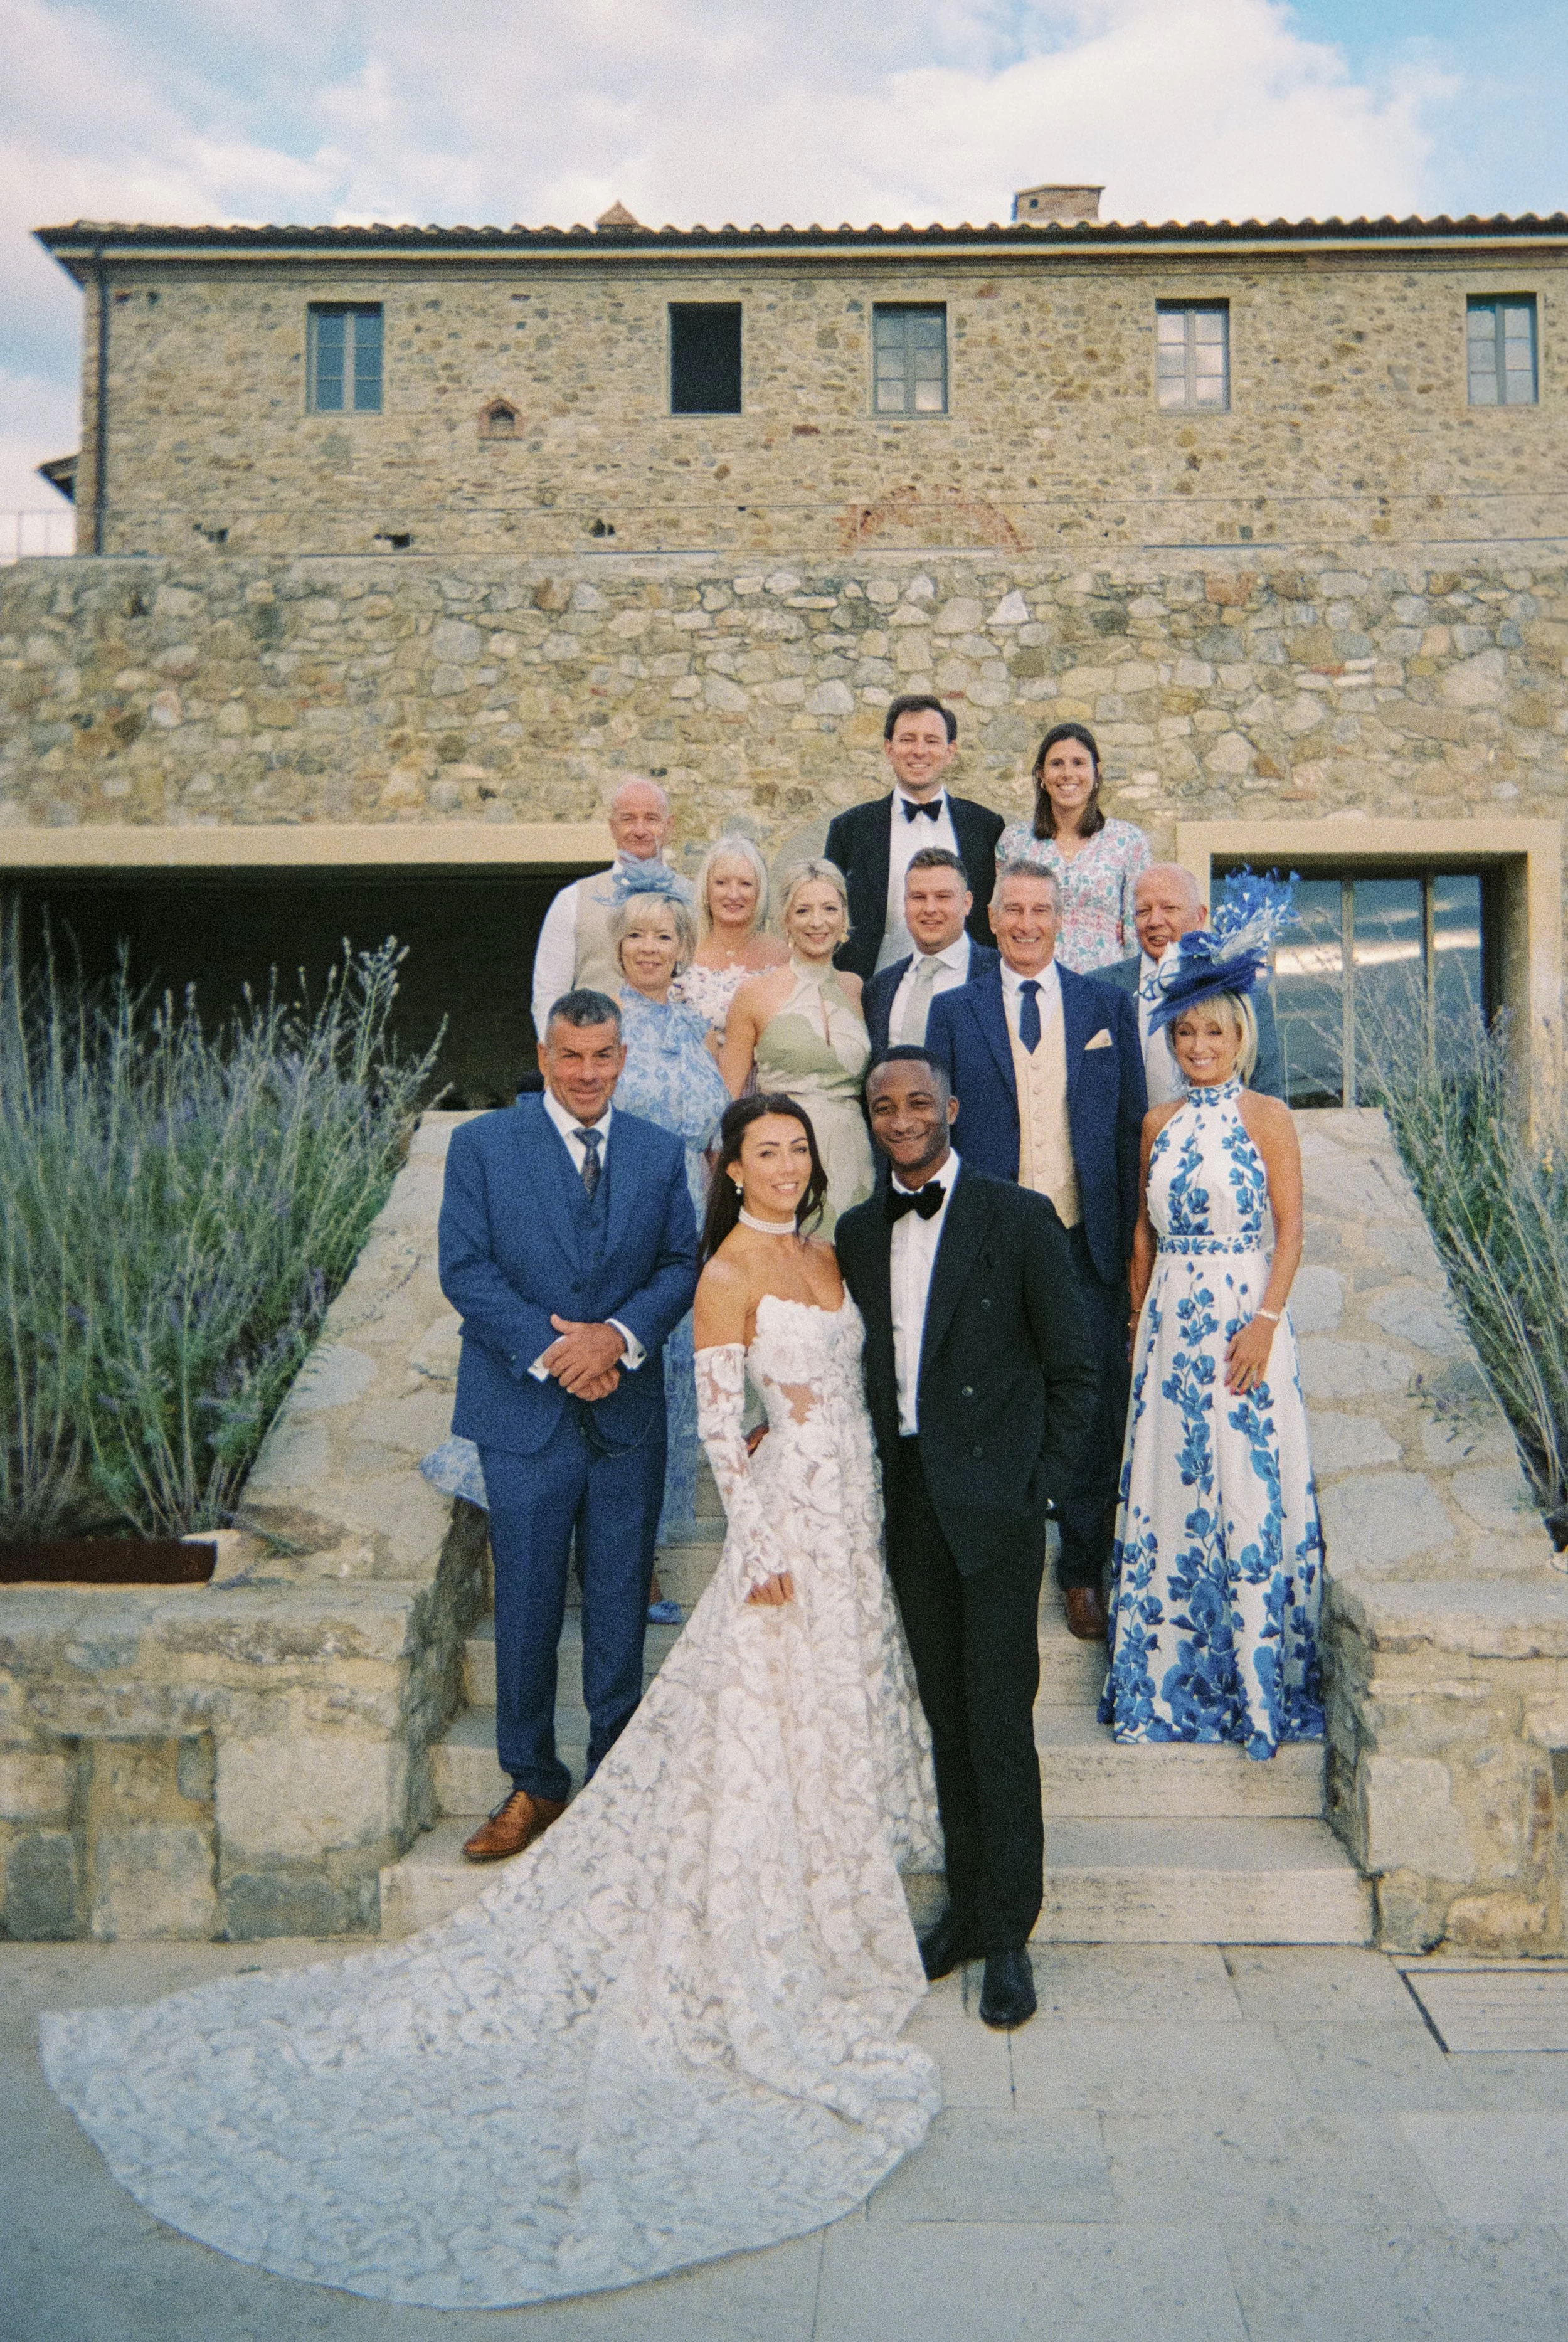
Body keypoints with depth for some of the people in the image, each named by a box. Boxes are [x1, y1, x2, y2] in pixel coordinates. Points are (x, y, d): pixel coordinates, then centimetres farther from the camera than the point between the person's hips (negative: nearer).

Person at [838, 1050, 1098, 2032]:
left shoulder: (1019, 1217, -4)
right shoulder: (859, 1232, 10)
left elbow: (1075, 1370, -2)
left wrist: (1037, 1487, -6)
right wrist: (878, 1480, 3)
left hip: (993, 1502, -4)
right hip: (911, 1504, 5)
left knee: (999, 1720, -1)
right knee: (946, 1716, 14)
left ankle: (1008, 1936, 14)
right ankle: (967, 1904, 28)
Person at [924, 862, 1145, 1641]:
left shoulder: (1110, 1007, 7)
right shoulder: (953, 1011, 5)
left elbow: (1132, 1126, 6)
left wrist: (1130, 1237, 0)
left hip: (1086, 1242, 1)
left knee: (1093, 1414, 7)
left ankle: (1083, 1570, 25)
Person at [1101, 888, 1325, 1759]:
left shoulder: (1268, 1118, -2)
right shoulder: (1159, 1123, 10)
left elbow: (1291, 1230, -6)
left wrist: (1265, 1321, -15)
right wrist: (1139, 1319, 9)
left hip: (1244, 1319, -4)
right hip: (1168, 1322, 4)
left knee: (1249, 1487, -1)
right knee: (1167, 1488, 7)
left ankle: (1257, 1678, 13)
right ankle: (1170, 1680, 20)